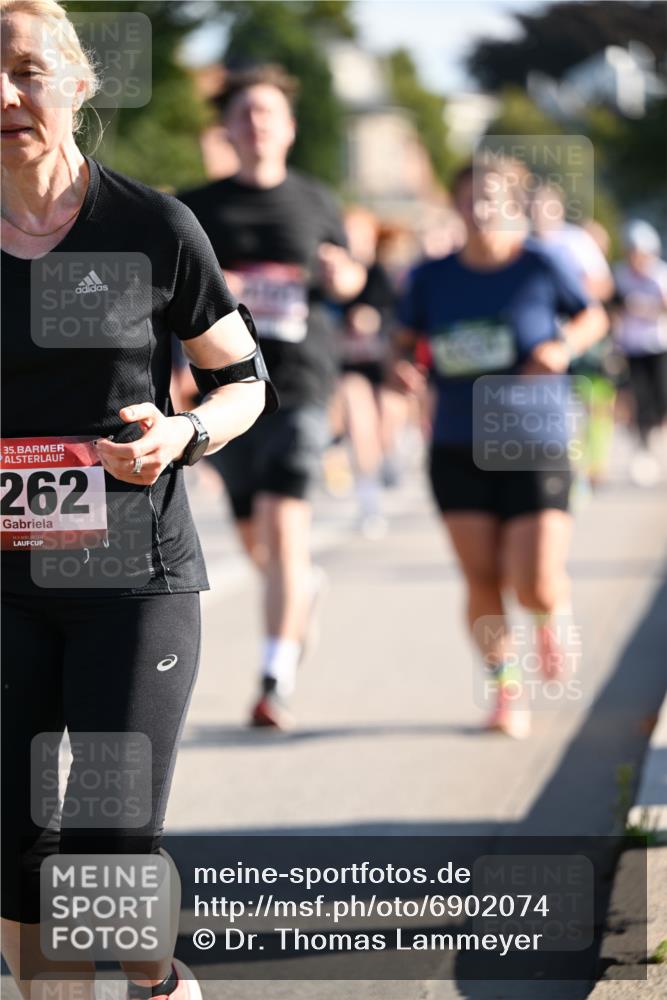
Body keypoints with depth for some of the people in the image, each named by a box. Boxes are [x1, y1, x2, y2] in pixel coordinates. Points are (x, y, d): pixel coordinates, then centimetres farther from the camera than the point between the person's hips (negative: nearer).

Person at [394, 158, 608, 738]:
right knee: (482, 581, -3)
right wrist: (403, 365, -9)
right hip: (459, 450, 2)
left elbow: (593, 317, 10)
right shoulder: (432, 278, 1)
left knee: (536, 588, -10)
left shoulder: (541, 268, -5)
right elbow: (408, 340, 13)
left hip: (535, 448, -2)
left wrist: (564, 347, -10)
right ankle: (505, 690, 16)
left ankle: (553, 616, 27)